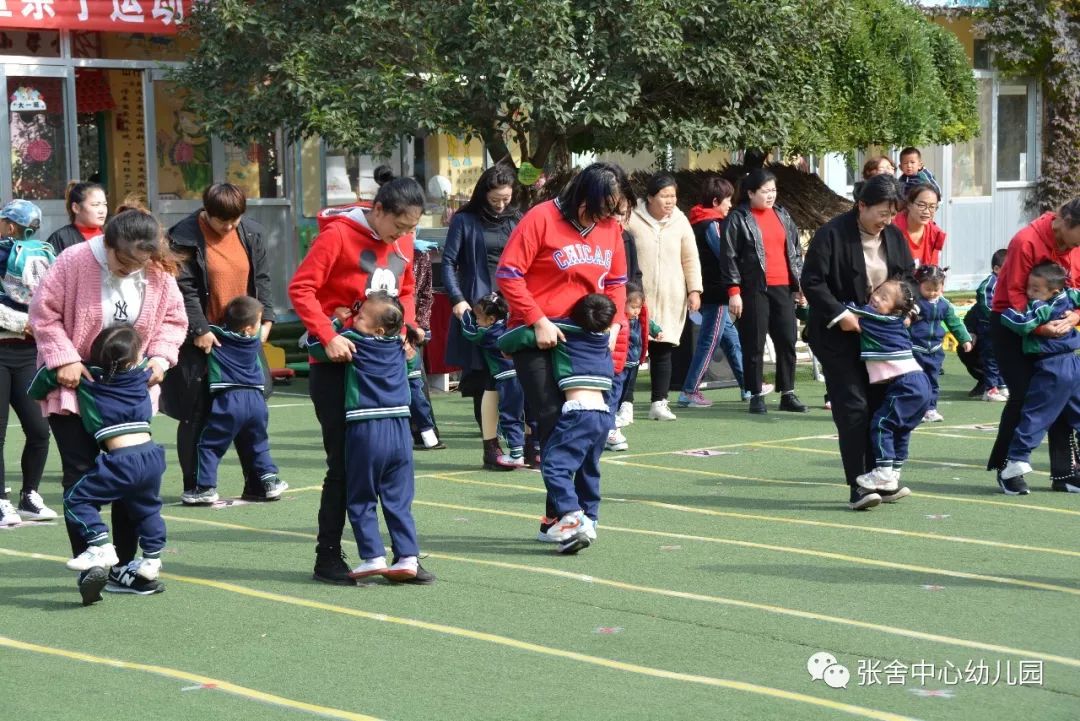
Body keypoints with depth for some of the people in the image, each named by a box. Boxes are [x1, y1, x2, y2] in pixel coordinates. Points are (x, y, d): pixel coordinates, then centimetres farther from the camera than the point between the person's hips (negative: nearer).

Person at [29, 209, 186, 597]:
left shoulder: (159, 274, -7)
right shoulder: (75, 261, -19)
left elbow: (173, 319, 6)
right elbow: (43, 312, -13)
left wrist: (160, 356, -11)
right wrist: (64, 358, -21)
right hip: (73, 386, -4)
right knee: (80, 475, -6)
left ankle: (123, 566, 14)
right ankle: (88, 565, -5)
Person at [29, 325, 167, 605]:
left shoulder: (88, 377, 2)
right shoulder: (141, 376, 11)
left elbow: (49, 372, 7)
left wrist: (37, 394, 25)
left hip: (121, 462, -5)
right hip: (151, 456, 5)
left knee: (76, 500, 6)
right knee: (147, 508, 25)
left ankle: (100, 546, -7)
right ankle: (152, 559, 24)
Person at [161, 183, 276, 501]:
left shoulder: (252, 234, 6)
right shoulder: (185, 237, -10)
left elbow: (261, 280, 10)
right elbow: (184, 289, -12)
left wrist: (265, 319, -1)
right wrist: (200, 330, -17)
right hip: (201, 339, -5)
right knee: (197, 413, 1)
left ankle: (257, 482, 13)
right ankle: (194, 485, 10)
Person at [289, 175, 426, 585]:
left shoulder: (402, 241, 6)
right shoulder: (338, 235, -13)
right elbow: (301, 288, -15)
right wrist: (328, 337, -23)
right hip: (338, 365, -6)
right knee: (344, 463, -3)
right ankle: (328, 559, 7)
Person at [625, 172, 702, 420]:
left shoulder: (680, 221, 7)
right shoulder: (632, 219, -5)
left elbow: (690, 259, 11)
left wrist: (694, 290, 5)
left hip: (671, 299, 3)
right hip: (638, 296, -3)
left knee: (663, 350, 3)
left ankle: (659, 402, 9)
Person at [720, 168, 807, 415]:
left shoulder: (782, 216, 14)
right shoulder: (738, 219, -2)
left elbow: (795, 250, 20)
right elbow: (729, 257, -6)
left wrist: (799, 282, 15)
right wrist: (733, 291, -11)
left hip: (783, 288, 5)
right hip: (754, 290, -5)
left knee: (787, 341, 4)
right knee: (754, 345, 0)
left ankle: (788, 394, 12)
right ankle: (756, 395, 7)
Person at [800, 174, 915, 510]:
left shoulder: (894, 237, 6)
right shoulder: (831, 234, -14)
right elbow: (812, 282, -15)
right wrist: (840, 314, -21)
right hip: (839, 335, -6)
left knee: (880, 404, 6)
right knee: (853, 408, -9)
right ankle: (857, 487, -7)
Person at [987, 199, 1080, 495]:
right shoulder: (1026, 241, -21)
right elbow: (1015, 294, -21)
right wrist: (1038, 327, -32)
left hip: (1053, 327, 6)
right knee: (1022, 395, -12)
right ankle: (1005, 467, 4)